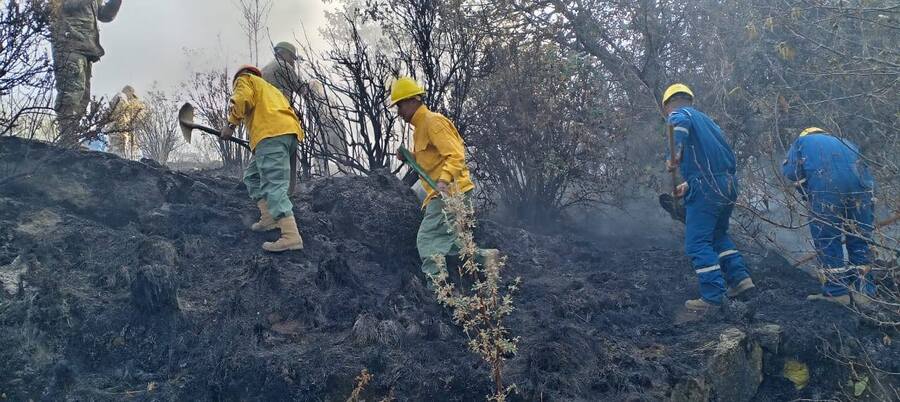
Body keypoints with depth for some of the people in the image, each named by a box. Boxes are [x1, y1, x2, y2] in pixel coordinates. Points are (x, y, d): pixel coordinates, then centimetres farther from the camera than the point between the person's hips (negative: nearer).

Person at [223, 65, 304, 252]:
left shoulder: (245, 79, 18)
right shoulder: (270, 88, 40)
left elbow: (242, 99, -5)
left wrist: (231, 124, 2)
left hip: (271, 133, -9)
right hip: (290, 133, 9)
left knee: (273, 186, -15)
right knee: (252, 176, 20)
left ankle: (291, 235, -25)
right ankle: (269, 218, 11)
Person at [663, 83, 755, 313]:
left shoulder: (679, 114, 1)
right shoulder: (706, 119, 25)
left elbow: (682, 122, -27)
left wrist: (676, 153, -34)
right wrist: (688, 186, 32)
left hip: (705, 190, -8)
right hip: (729, 185, 8)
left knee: (697, 243, -2)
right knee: (718, 234, 24)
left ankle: (712, 297, -5)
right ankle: (740, 278, 17)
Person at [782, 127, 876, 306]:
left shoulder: (802, 141, 27)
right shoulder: (845, 142, 38)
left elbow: (789, 170, 11)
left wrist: (807, 194, 21)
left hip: (826, 185, -4)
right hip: (862, 185, 4)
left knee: (827, 240, 6)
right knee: (860, 239, 15)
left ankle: (836, 292, 7)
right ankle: (864, 291, 20)